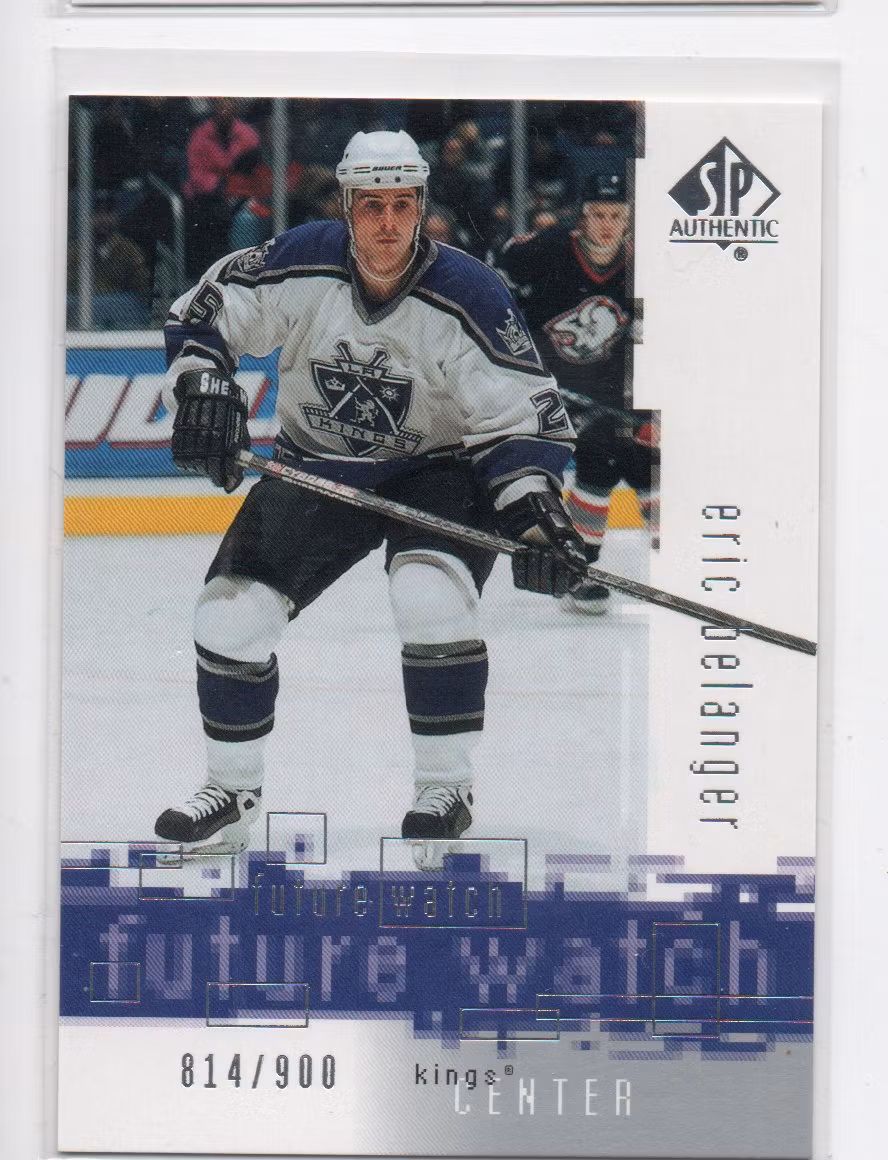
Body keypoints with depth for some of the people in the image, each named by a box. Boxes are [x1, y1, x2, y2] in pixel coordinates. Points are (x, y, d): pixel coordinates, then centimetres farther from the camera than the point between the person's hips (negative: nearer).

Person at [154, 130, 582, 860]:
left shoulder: (468, 297, -22)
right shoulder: (299, 265, -16)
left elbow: (524, 414, -18)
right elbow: (203, 314, -3)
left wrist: (536, 513, -31)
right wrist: (203, 390, -20)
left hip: (437, 471, -3)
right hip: (316, 466, 3)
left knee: (432, 596, -30)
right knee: (232, 610, -7)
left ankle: (446, 790, -11)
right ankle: (233, 792, 13)